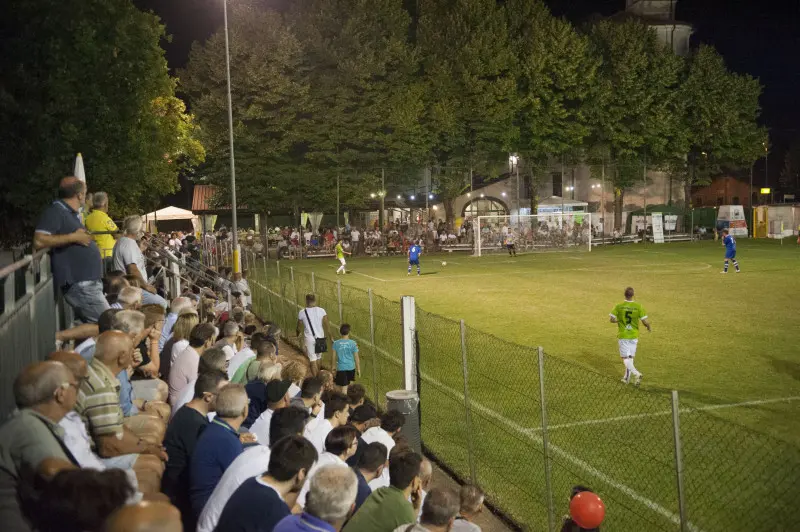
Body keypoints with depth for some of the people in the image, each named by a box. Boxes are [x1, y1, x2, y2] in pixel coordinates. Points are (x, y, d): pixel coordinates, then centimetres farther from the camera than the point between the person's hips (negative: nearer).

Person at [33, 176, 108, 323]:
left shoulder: (73, 213, 19)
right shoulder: (55, 211, -10)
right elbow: (39, 241, -22)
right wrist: (73, 237, -18)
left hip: (88, 282, 10)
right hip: (79, 284, -10)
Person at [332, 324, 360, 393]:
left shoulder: (336, 343, -7)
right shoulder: (353, 343, -10)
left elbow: (334, 357, 1)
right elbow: (356, 358, -4)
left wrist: (334, 367, 14)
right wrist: (358, 369, 7)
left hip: (341, 368, -1)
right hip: (351, 367, 1)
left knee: (343, 388, 0)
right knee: (349, 384, 26)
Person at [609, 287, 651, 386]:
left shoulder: (619, 306, -10)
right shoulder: (638, 307, -7)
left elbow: (612, 319, -10)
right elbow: (645, 322, -8)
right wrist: (649, 328, 14)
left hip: (623, 336, -2)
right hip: (634, 336, 2)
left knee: (625, 359, 1)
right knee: (630, 357, 16)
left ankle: (637, 374, -19)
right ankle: (627, 377, 23)